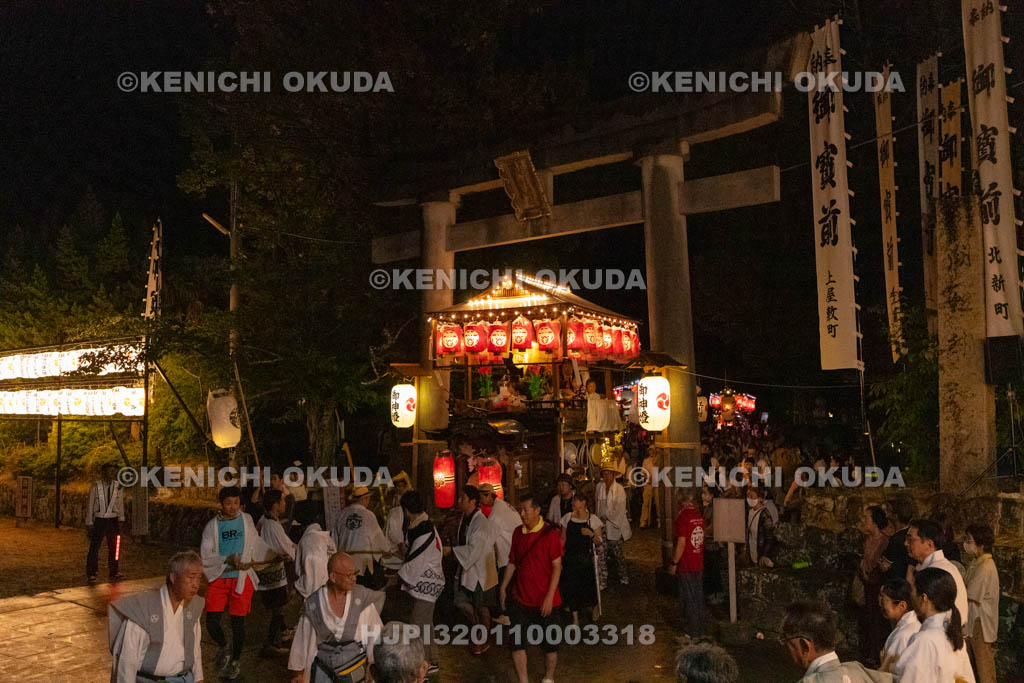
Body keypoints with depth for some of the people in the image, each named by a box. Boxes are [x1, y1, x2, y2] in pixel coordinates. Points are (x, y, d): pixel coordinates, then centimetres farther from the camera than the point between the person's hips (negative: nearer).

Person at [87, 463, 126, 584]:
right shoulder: (96, 486, -7)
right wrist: (89, 523, -3)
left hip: (113, 520, 3)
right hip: (99, 520, -3)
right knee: (94, 547, -1)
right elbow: (90, 505, -3)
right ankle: (91, 574, 11)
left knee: (114, 547, 7)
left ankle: (114, 573, 17)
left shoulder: (118, 486, 2)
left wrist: (120, 520, 7)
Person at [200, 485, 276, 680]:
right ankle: (223, 647, 29)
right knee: (212, 621, -3)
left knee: (238, 623, 4)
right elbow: (204, 557, -7)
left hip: (242, 579, 0)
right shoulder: (212, 526, -3)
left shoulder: (246, 520, 2)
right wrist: (227, 560, -18)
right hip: (218, 579, 0)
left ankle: (235, 661, 24)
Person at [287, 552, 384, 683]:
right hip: (322, 668, 1)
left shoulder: (363, 598, -13)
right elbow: (303, 637, 2)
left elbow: (375, 632, -7)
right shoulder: (313, 603, -9)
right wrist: (297, 670, 10)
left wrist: (374, 663, -6)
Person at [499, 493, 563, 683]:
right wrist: (503, 587, 8)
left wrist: (550, 596, -16)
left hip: (544, 600, -4)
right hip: (520, 598, 4)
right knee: (516, 641, 3)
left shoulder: (550, 534, -13)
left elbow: (557, 567, -13)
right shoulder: (518, 533, 3)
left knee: (549, 643, 9)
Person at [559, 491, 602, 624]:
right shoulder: (567, 518, 2)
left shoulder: (593, 519, -5)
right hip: (570, 558, 2)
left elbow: (598, 542, -2)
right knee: (571, 587, 2)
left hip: (586, 559, -2)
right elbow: (563, 539, 7)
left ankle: (595, 608, 38)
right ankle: (575, 618, 17)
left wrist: (591, 534, -21)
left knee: (588, 586, 5)